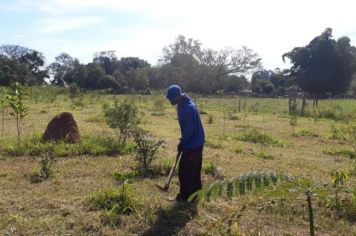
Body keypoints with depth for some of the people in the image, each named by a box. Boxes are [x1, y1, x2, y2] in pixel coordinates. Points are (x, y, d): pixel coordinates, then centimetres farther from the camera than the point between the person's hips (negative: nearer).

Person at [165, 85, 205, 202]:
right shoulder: (184, 103, 6)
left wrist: (182, 143, -11)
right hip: (197, 142, 10)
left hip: (192, 144, -10)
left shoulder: (187, 108, -27)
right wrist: (183, 141, 13)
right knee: (194, 170, 19)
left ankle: (184, 196, 12)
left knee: (185, 171, 0)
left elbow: (189, 130, -25)